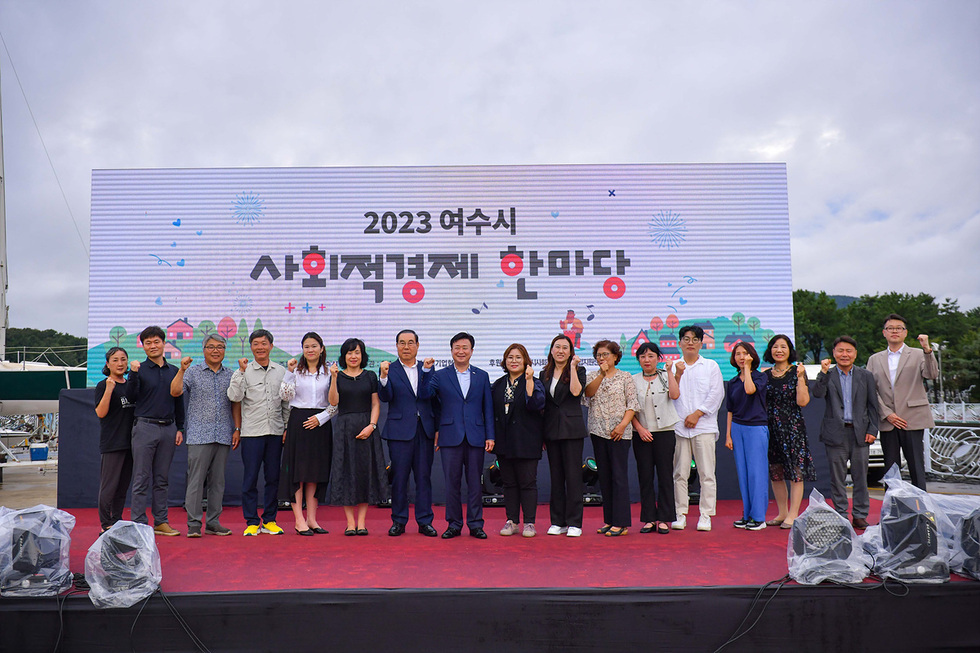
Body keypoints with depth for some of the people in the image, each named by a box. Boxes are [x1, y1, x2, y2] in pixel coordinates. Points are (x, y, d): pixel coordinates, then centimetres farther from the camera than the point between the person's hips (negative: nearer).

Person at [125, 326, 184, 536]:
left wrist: (179, 428, 11)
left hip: (168, 428, 4)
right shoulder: (140, 369, 1)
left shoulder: (173, 371, 12)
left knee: (162, 479, 9)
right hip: (145, 427, -4)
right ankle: (139, 523, 4)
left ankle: (161, 522, 15)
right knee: (142, 479, -2)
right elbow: (131, 397, -9)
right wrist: (133, 374, -20)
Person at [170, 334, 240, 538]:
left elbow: (236, 404, 14)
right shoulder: (193, 372, 5)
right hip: (199, 436, -3)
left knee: (217, 480, 7)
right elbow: (175, 392, -7)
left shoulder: (230, 376, 12)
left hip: (223, 437, 3)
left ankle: (213, 522, 14)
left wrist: (237, 429, 6)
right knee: (196, 479, -5)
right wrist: (182, 370, -17)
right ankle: (193, 524, 1)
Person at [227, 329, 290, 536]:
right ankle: (251, 522, 10)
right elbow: (234, 396, -12)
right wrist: (241, 372, -16)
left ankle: (269, 520, 17)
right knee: (250, 478, 0)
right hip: (252, 432, -3)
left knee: (273, 477, 6)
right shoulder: (244, 371, 1)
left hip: (275, 431, 3)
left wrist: (287, 427, 9)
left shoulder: (281, 371, 10)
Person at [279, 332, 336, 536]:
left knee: (316, 472, 6)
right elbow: (285, 396, -7)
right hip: (298, 422, -2)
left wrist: (321, 417, -8)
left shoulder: (329, 372, 6)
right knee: (297, 470, -3)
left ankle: (311, 519, 12)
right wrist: (290, 372, -12)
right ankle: (299, 520, 1)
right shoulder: (296, 370, 4)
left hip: (320, 424, 2)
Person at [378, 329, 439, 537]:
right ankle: (398, 521, 15)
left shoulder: (427, 369, 10)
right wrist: (383, 377, -26)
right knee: (399, 477, 3)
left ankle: (425, 521, 14)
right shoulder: (390, 370, 3)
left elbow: (434, 400, 10)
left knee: (424, 477, 6)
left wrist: (438, 428, 5)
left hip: (425, 430, 2)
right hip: (400, 431, -2)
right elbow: (384, 397, -10)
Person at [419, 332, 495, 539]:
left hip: (475, 437, 1)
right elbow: (425, 394, -8)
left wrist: (490, 436, 3)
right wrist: (426, 371, -17)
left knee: (475, 482, 5)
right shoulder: (440, 376, 6)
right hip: (451, 437, -1)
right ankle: (454, 524, 15)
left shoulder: (482, 376, 10)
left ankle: (475, 524, 15)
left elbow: (488, 408, 9)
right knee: (452, 482, 4)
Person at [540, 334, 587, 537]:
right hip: (551, 429, 4)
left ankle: (574, 523, 4)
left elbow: (576, 391, -19)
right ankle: (558, 522, 16)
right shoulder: (544, 374, 13)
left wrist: (572, 367, -13)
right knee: (556, 476, 8)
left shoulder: (578, 371, 1)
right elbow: (541, 404, 13)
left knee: (573, 475, -3)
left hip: (572, 429, -4)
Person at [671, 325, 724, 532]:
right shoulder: (673, 367, 13)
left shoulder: (711, 366, 10)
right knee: (680, 473, 1)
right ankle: (680, 514, 9)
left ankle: (705, 515, 4)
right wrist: (677, 375, -7)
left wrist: (697, 414, -7)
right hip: (678, 426, 1)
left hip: (704, 426, -1)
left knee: (706, 473, -2)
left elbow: (716, 394, 1)